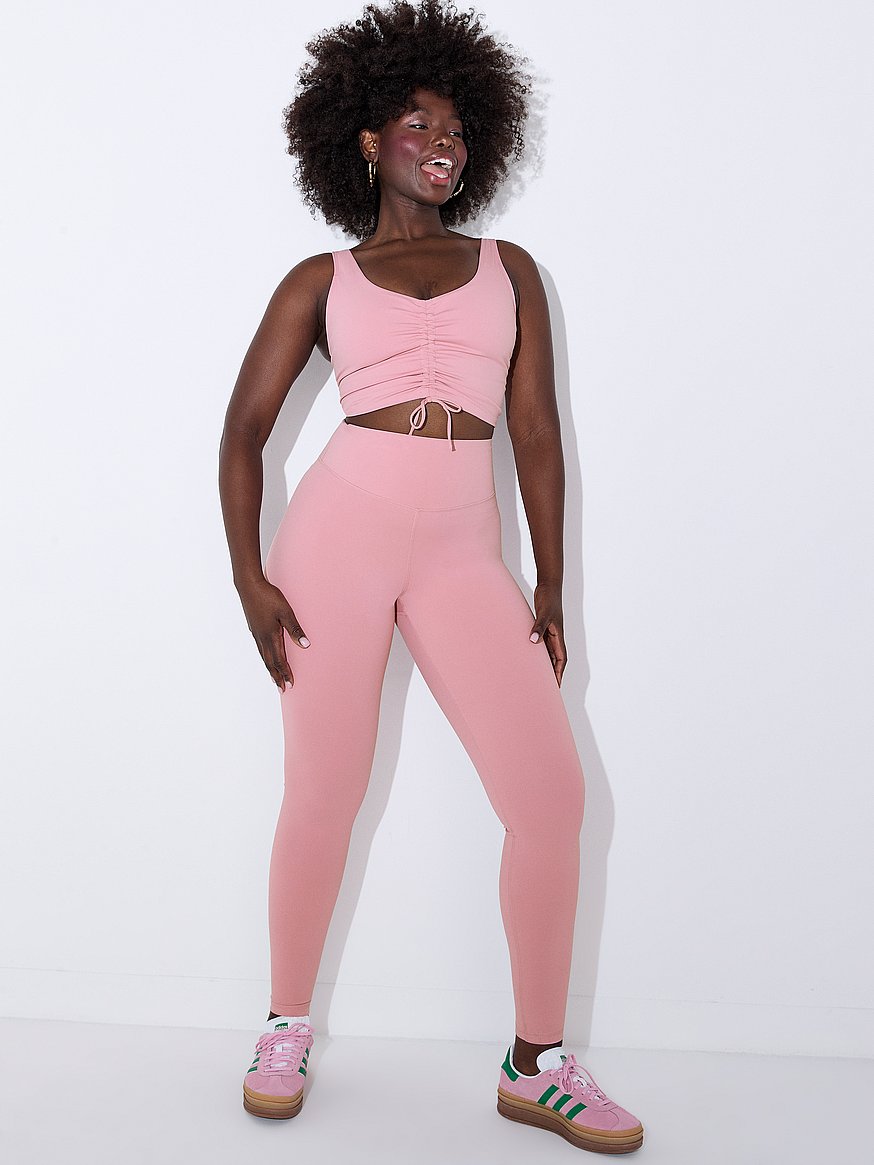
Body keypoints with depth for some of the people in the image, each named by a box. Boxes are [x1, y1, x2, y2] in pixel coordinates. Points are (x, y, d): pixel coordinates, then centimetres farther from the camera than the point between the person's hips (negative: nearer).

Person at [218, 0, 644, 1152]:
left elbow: (537, 431, 11)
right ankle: (288, 1027, 25)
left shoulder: (509, 269, 17)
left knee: (551, 794, -6)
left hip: (462, 550, 2)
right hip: (339, 527, -2)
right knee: (325, 797, 2)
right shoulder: (321, 281, 11)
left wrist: (551, 589, 7)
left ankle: (538, 1065, 10)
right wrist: (248, 577, -6)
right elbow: (245, 427, 6)